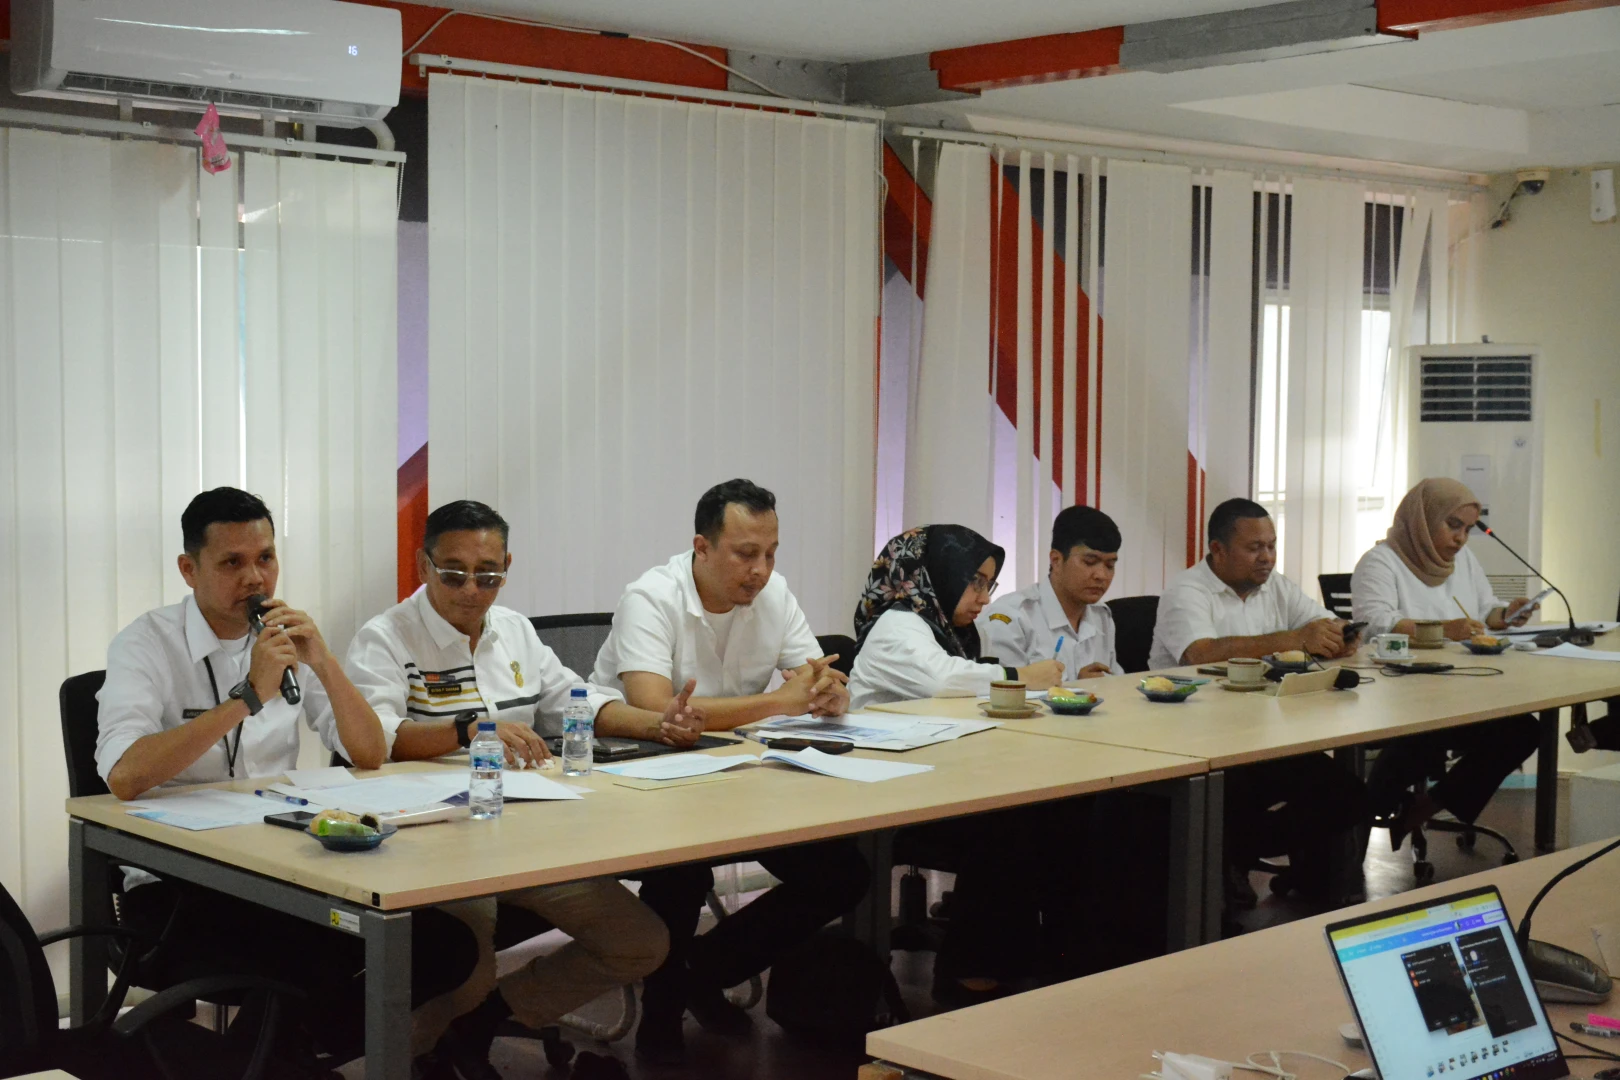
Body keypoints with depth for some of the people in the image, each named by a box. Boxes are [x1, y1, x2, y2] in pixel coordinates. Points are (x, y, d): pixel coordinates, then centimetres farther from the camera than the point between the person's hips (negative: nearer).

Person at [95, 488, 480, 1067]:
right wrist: (249, 698, -25)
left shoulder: (287, 637, 10)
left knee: (445, 945, -15)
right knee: (317, 969, -35)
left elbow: (370, 756, 5)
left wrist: (323, 662, -11)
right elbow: (124, 777, -24)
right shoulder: (146, 645, -7)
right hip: (175, 884, -6)